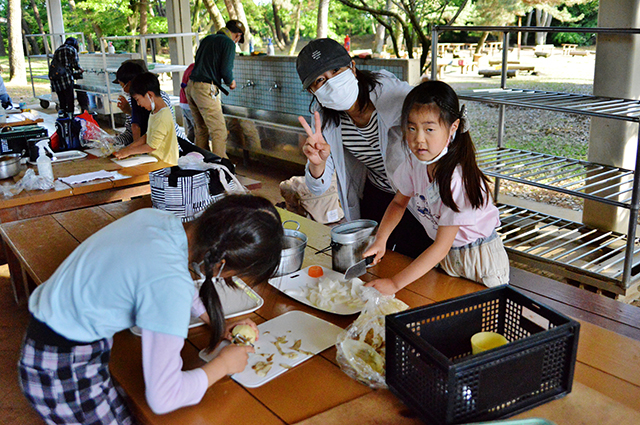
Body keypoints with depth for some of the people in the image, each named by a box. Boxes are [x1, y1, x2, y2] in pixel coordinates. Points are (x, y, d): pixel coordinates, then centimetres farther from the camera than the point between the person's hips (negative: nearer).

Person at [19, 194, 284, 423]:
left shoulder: (156, 218, -10)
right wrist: (223, 364, -12)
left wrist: (218, 325, 8)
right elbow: (163, 398, -28)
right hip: (63, 374, -8)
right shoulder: (170, 284, -34)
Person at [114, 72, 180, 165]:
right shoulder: (155, 111, 11)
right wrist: (128, 148, 11)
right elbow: (147, 136, 18)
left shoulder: (162, 117, -20)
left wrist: (128, 151, -7)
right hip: (155, 159, 9)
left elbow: (152, 146, -17)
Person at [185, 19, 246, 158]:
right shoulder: (229, 43, -4)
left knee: (201, 130, 17)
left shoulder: (207, 39, 19)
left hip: (191, 86, 8)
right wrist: (231, 82, 7)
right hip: (205, 89, -8)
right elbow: (226, 70, -14)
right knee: (219, 131, -3)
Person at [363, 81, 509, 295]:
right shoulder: (415, 163, -13)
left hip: (481, 260, -5)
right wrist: (380, 241, -12)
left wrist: (395, 283, -31)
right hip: (445, 257, 6)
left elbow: (441, 246, -30)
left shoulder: (457, 177, -32)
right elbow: (399, 202, 5)